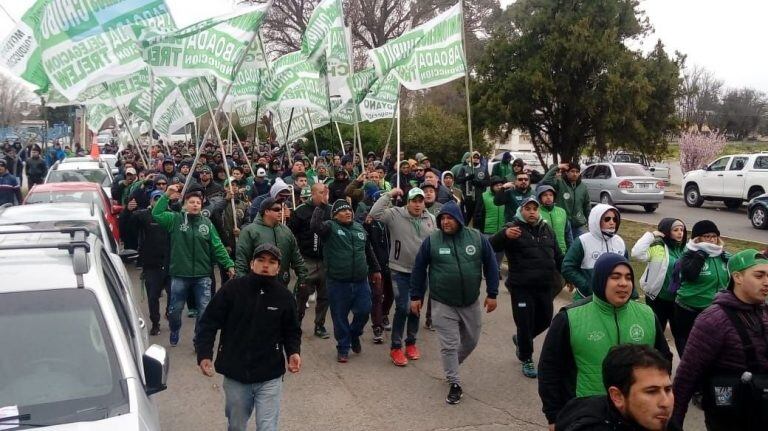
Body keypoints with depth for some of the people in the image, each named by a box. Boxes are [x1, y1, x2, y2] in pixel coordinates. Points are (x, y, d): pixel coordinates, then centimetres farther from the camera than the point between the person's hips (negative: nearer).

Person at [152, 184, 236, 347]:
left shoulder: (207, 223, 1)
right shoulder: (175, 219, -1)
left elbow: (217, 246, 2)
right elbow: (156, 214, -14)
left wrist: (229, 264, -4)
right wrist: (166, 196, -18)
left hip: (202, 275, 1)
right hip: (179, 274, 0)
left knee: (204, 310, 4)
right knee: (175, 309, 14)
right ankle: (174, 331, 41)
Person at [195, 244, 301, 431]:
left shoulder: (285, 297, -2)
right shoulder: (231, 289, -8)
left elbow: (291, 331, 10)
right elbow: (209, 323, -4)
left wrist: (293, 352, -8)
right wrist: (204, 354, -13)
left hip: (270, 378, 0)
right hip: (235, 375, 1)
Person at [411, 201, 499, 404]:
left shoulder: (477, 238, -5)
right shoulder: (432, 240, -8)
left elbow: (490, 265, 2)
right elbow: (419, 269, 0)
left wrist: (492, 294, 0)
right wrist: (416, 296, 1)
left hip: (471, 302, 3)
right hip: (443, 304, -3)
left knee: (471, 341, 17)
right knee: (449, 345, 1)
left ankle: (451, 367, 43)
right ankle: (454, 384, 17)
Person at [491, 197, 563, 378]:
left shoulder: (547, 229, 12)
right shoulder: (514, 228, -8)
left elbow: (558, 256, 23)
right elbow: (493, 246, -24)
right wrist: (504, 235, -44)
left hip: (545, 286, 6)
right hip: (522, 287, -6)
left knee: (545, 319, 16)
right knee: (525, 323, -1)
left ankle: (521, 340, 42)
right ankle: (526, 359, 19)